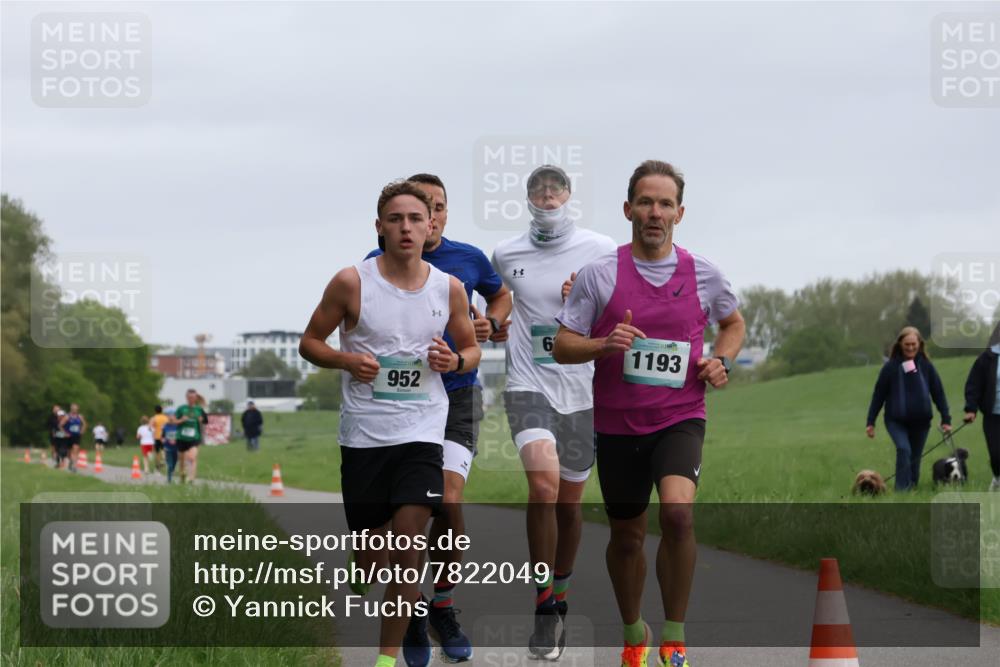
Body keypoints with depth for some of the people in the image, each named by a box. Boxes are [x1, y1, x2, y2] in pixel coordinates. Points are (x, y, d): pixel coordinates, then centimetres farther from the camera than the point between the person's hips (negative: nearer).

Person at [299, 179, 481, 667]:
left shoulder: (448, 288, 3)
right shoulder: (352, 283, -4)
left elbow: (471, 348, 16)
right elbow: (310, 342, 5)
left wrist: (455, 361, -7)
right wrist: (346, 360, -15)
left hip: (421, 430, 1)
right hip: (363, 433, -1)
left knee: (408, 545, -12)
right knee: (367, 555, 6)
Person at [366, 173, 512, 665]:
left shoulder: (469, 260, 3)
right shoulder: (376, 265, -2)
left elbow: (501, 294, 24)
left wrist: (491, 324, 4)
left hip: (458, 393, 0)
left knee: (448, 501, -13)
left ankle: (442, 605, 8)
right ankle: (413, 619, 15)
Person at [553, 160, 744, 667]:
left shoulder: (703, 274, 1)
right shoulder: (599, 274, -4)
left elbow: (733, 324, 21)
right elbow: (562, 347, -2)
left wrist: (721, 361, 0)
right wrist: (604, 344, -21)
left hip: (680, 419, -1)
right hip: (617, 424, 1)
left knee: (677, 512, -25)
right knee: (626, 536, 11)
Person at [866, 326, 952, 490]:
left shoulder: (926, 366, -1)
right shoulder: (891, 366, -6)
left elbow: (938, 393, 5)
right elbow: (878, 395, -1)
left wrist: (946, 419, 1)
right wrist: (871, 422, -1)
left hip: (921, 421, 2)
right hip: (896, 421, -2)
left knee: (915, 458, 7)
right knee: (903, 449, -24)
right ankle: (902, 490, -23)